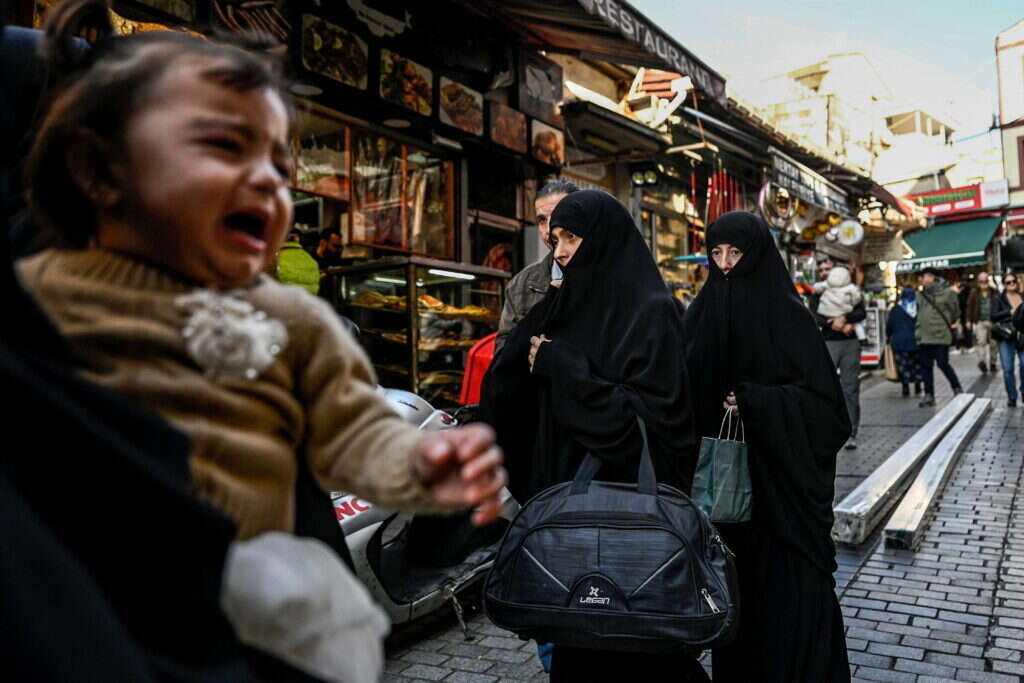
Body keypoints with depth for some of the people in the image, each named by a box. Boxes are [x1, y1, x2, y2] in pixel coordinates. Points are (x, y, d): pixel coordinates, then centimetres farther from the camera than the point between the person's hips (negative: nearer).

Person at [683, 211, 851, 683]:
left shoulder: (787, 313, -7)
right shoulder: (700, 313, 6)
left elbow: (823, 397, -10)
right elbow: (685, 390, 9)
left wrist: (757, 402, -23)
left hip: (779, 478, -4)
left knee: (786, 585, 2)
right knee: (733, 581, 12)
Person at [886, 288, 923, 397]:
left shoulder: (895, 309, -2)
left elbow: (889, 325, 0)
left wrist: (888, 338, 13)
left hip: (900, 342, -2)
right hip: (917, 341, 3)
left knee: (903, 365, -1)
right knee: (917, 364, 13)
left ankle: (906, 389, -4)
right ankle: (917, 389, 16)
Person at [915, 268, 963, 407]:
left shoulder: (947, 292, -6)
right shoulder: (923, 294, 10)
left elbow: (955, 312, 1)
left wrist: (949, 324, 11)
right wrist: (918, 330, 12)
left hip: (940, 336, -6)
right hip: (924, 336, 6)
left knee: (943, 364, -5)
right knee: (926, 366, 6)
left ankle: (957, 388, 19)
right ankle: (929, 395, 13)